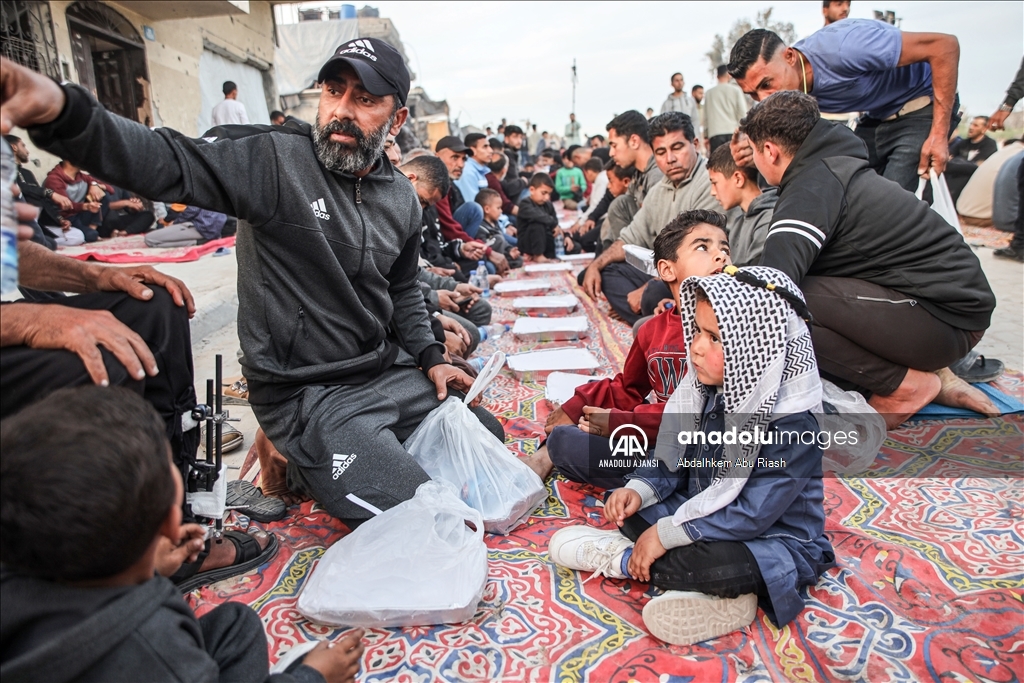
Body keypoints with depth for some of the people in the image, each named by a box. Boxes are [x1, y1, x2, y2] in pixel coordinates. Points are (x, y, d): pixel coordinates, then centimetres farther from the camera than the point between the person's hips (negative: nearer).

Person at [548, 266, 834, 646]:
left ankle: (624, 561, -12)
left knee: (716, 564, -36)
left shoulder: (792, 426, -26)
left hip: (774, 541, -7)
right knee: (626, 504, -2)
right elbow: (674, 458, 6)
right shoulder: (710, 391, -5)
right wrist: (639, 490, -13)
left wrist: (665, 534, -27)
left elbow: (751, 514, -28)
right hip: (704, 513, 7)